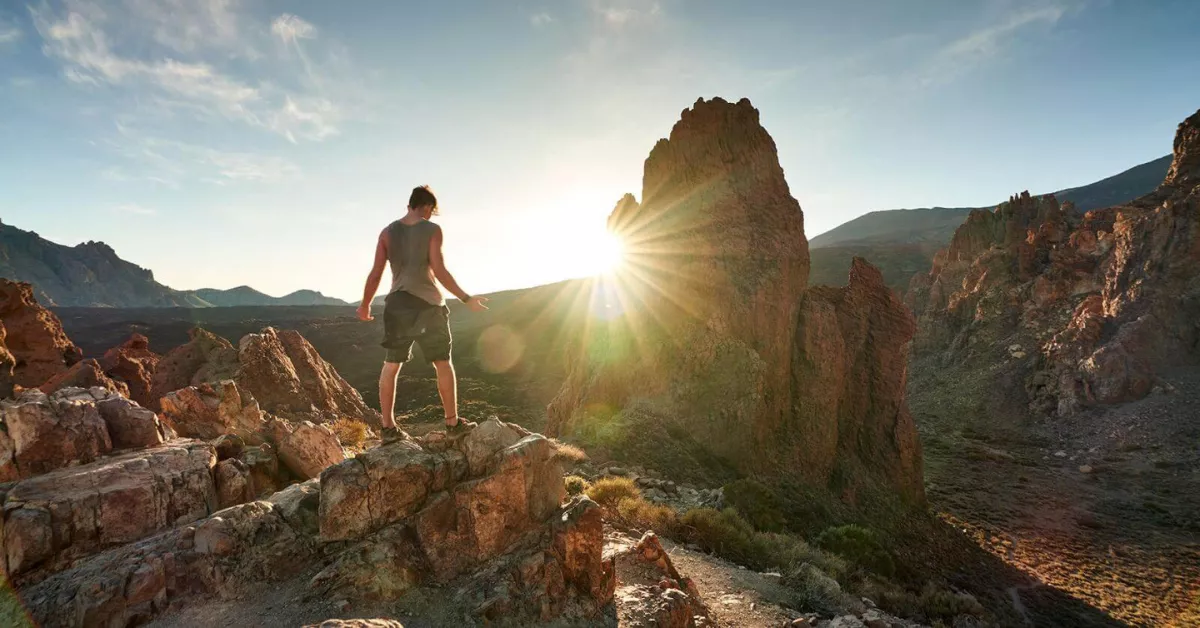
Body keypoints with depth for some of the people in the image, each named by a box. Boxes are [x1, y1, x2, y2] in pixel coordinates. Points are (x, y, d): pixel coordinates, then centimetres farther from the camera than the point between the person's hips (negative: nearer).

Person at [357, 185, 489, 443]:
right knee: (443, 363, 10)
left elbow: (375, 274, 2)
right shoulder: (432, 230, -5)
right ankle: (452, 421, 16)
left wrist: (365, 305, 15)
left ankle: (388, 427, 10)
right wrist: (466, 299, -6)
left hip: (397, 304, 3)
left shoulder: (388, 232, 5)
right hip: (427, 304, -3)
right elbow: (439, 271, -13)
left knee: (390, 366, 11)